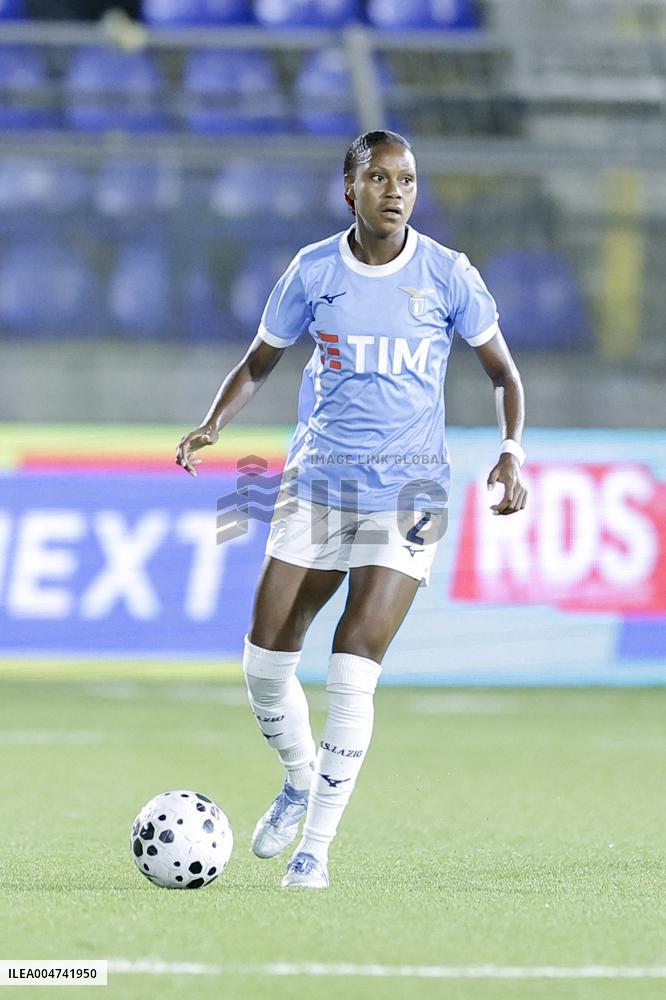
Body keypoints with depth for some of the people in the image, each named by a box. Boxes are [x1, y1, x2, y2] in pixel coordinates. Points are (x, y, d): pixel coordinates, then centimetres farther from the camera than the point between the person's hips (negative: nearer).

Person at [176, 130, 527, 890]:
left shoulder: (447, 276, -4)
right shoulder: (312, 271, 0)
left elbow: (503, 374, 6)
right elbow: (259, 362, 13)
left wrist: (512, 452, -10)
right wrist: (212, 426, -5)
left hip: (407, 491, -3)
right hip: (317, 478, 3)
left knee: (353, 669, -14)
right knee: (264, 662, 0)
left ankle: (316, 848, -3)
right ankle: (301, 781, 31)